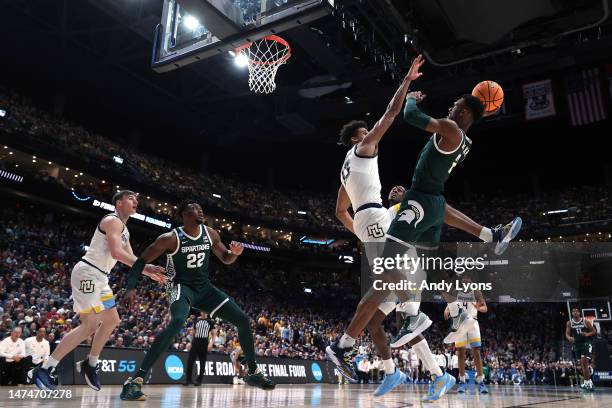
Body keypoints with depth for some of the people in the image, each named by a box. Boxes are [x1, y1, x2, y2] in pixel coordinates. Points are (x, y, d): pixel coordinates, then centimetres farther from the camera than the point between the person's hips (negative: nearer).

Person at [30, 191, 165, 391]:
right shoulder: (113, 221, -12)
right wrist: (146, 267, -25)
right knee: (90, 325, -15)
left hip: (100, 277, 11)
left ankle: (90, 364, 26)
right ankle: (43, 370, -9)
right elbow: (116, 253, -26)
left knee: (112, 320, 14)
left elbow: (130, 259, 24)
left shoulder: (124, 229, 19)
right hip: (87, 273, -11)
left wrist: (149, 274, 15)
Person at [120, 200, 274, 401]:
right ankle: (135, 380, -33)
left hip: (204, 287, 6)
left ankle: (253, 373, 18)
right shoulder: (171, 238, -16)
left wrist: (235, 253, -11)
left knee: (243, 320, 0)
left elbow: (225, 259, 12)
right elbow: (141, 261, -10)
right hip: (181, 286, -6)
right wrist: (131, 287, -22)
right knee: (178, 321, -38)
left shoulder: (211, 234, -1)